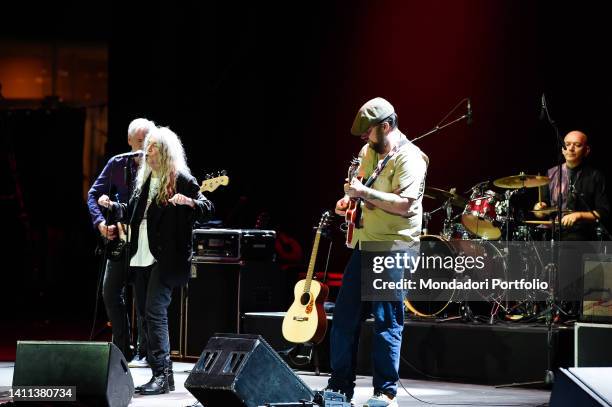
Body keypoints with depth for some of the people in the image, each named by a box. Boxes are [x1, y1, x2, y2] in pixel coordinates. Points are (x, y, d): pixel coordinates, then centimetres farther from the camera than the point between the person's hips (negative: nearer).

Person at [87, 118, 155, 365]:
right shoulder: (118, 165, 3)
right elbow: (94, 194, 7)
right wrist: (101, 222, -6)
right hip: (120, 236, 4)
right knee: (110, 292, 4)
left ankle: (144, 352, 6)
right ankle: (123, 349, 15)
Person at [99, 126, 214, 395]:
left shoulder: (181, 180, -6)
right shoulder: (145, 179, 16)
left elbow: (208, 209, -11)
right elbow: (132, 212, 26)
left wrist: (190, 202, -30)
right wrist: (112, 206, 11)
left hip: (166, 258, -8)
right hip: (142, 257, 8)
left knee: (155, 313, -16)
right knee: (148, 316, 10)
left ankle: (161, 375, -14)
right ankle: (162, 375, 16)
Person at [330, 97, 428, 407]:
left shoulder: (409, 158, -14)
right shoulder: (368, 151, 12)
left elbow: (405, 205, -25)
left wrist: (364, 192, -23)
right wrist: (349, 198, 7)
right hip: (364, 243, 9)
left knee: (386, 321, -5)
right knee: (344, 316, 9)